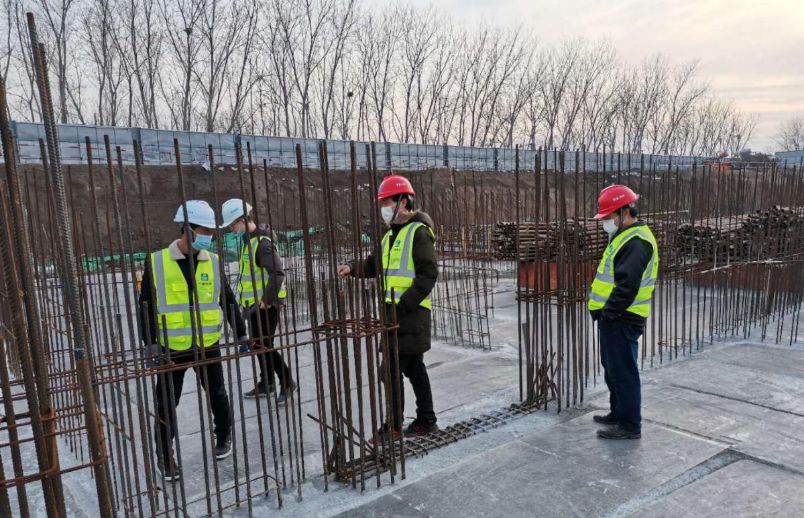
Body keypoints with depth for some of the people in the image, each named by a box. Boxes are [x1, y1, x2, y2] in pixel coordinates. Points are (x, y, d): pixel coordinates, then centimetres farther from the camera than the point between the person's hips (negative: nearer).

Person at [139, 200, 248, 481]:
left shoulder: (213, 261, 0)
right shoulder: (156, 262, -7)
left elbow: (228, 300, 8)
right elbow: (146, 306, -2)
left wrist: (242, 334, 10)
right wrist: (151, 344, -5)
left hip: (208, 345, 2)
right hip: (171, 348, -2)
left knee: (217, 395, 15)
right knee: (166, 404, 7)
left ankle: (224, 437, 38)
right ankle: (165, 456, 25)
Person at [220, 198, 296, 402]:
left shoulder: (262, 242, -18)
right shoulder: (248, 241, 12)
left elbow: (277, 274, -25)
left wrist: (267, 300, -23)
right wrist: (245, 301, 16)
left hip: (266, 305, -9)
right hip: (254, 304, 9)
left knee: (265, 344, -5)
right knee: (259, 344, 15)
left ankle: (287, 382, 9)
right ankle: (266, 384, 28)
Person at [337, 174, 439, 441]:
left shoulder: (418, 232, -12)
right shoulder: (392, 234, 17)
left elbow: (428, 274, -17)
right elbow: (375, 265, 19)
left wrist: (404, 304, -21)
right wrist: (354, 268, -1)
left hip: (410, 312, -9)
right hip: (395, 311, 9)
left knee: (391, 369, -4)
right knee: (413, 367, 15)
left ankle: (394, 426, 8)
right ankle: (426, 421, 26)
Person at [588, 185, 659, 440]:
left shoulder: (636, 242, -18)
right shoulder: (626, 236, 16)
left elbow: (627, 285, -27)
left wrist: (609, 312, -20)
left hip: (622, 319, -11)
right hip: (614, 317, 11)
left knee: (623, 371, -2)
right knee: (613, 369, 20)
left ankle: (630, 425, 9)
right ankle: (618, 413, 34)